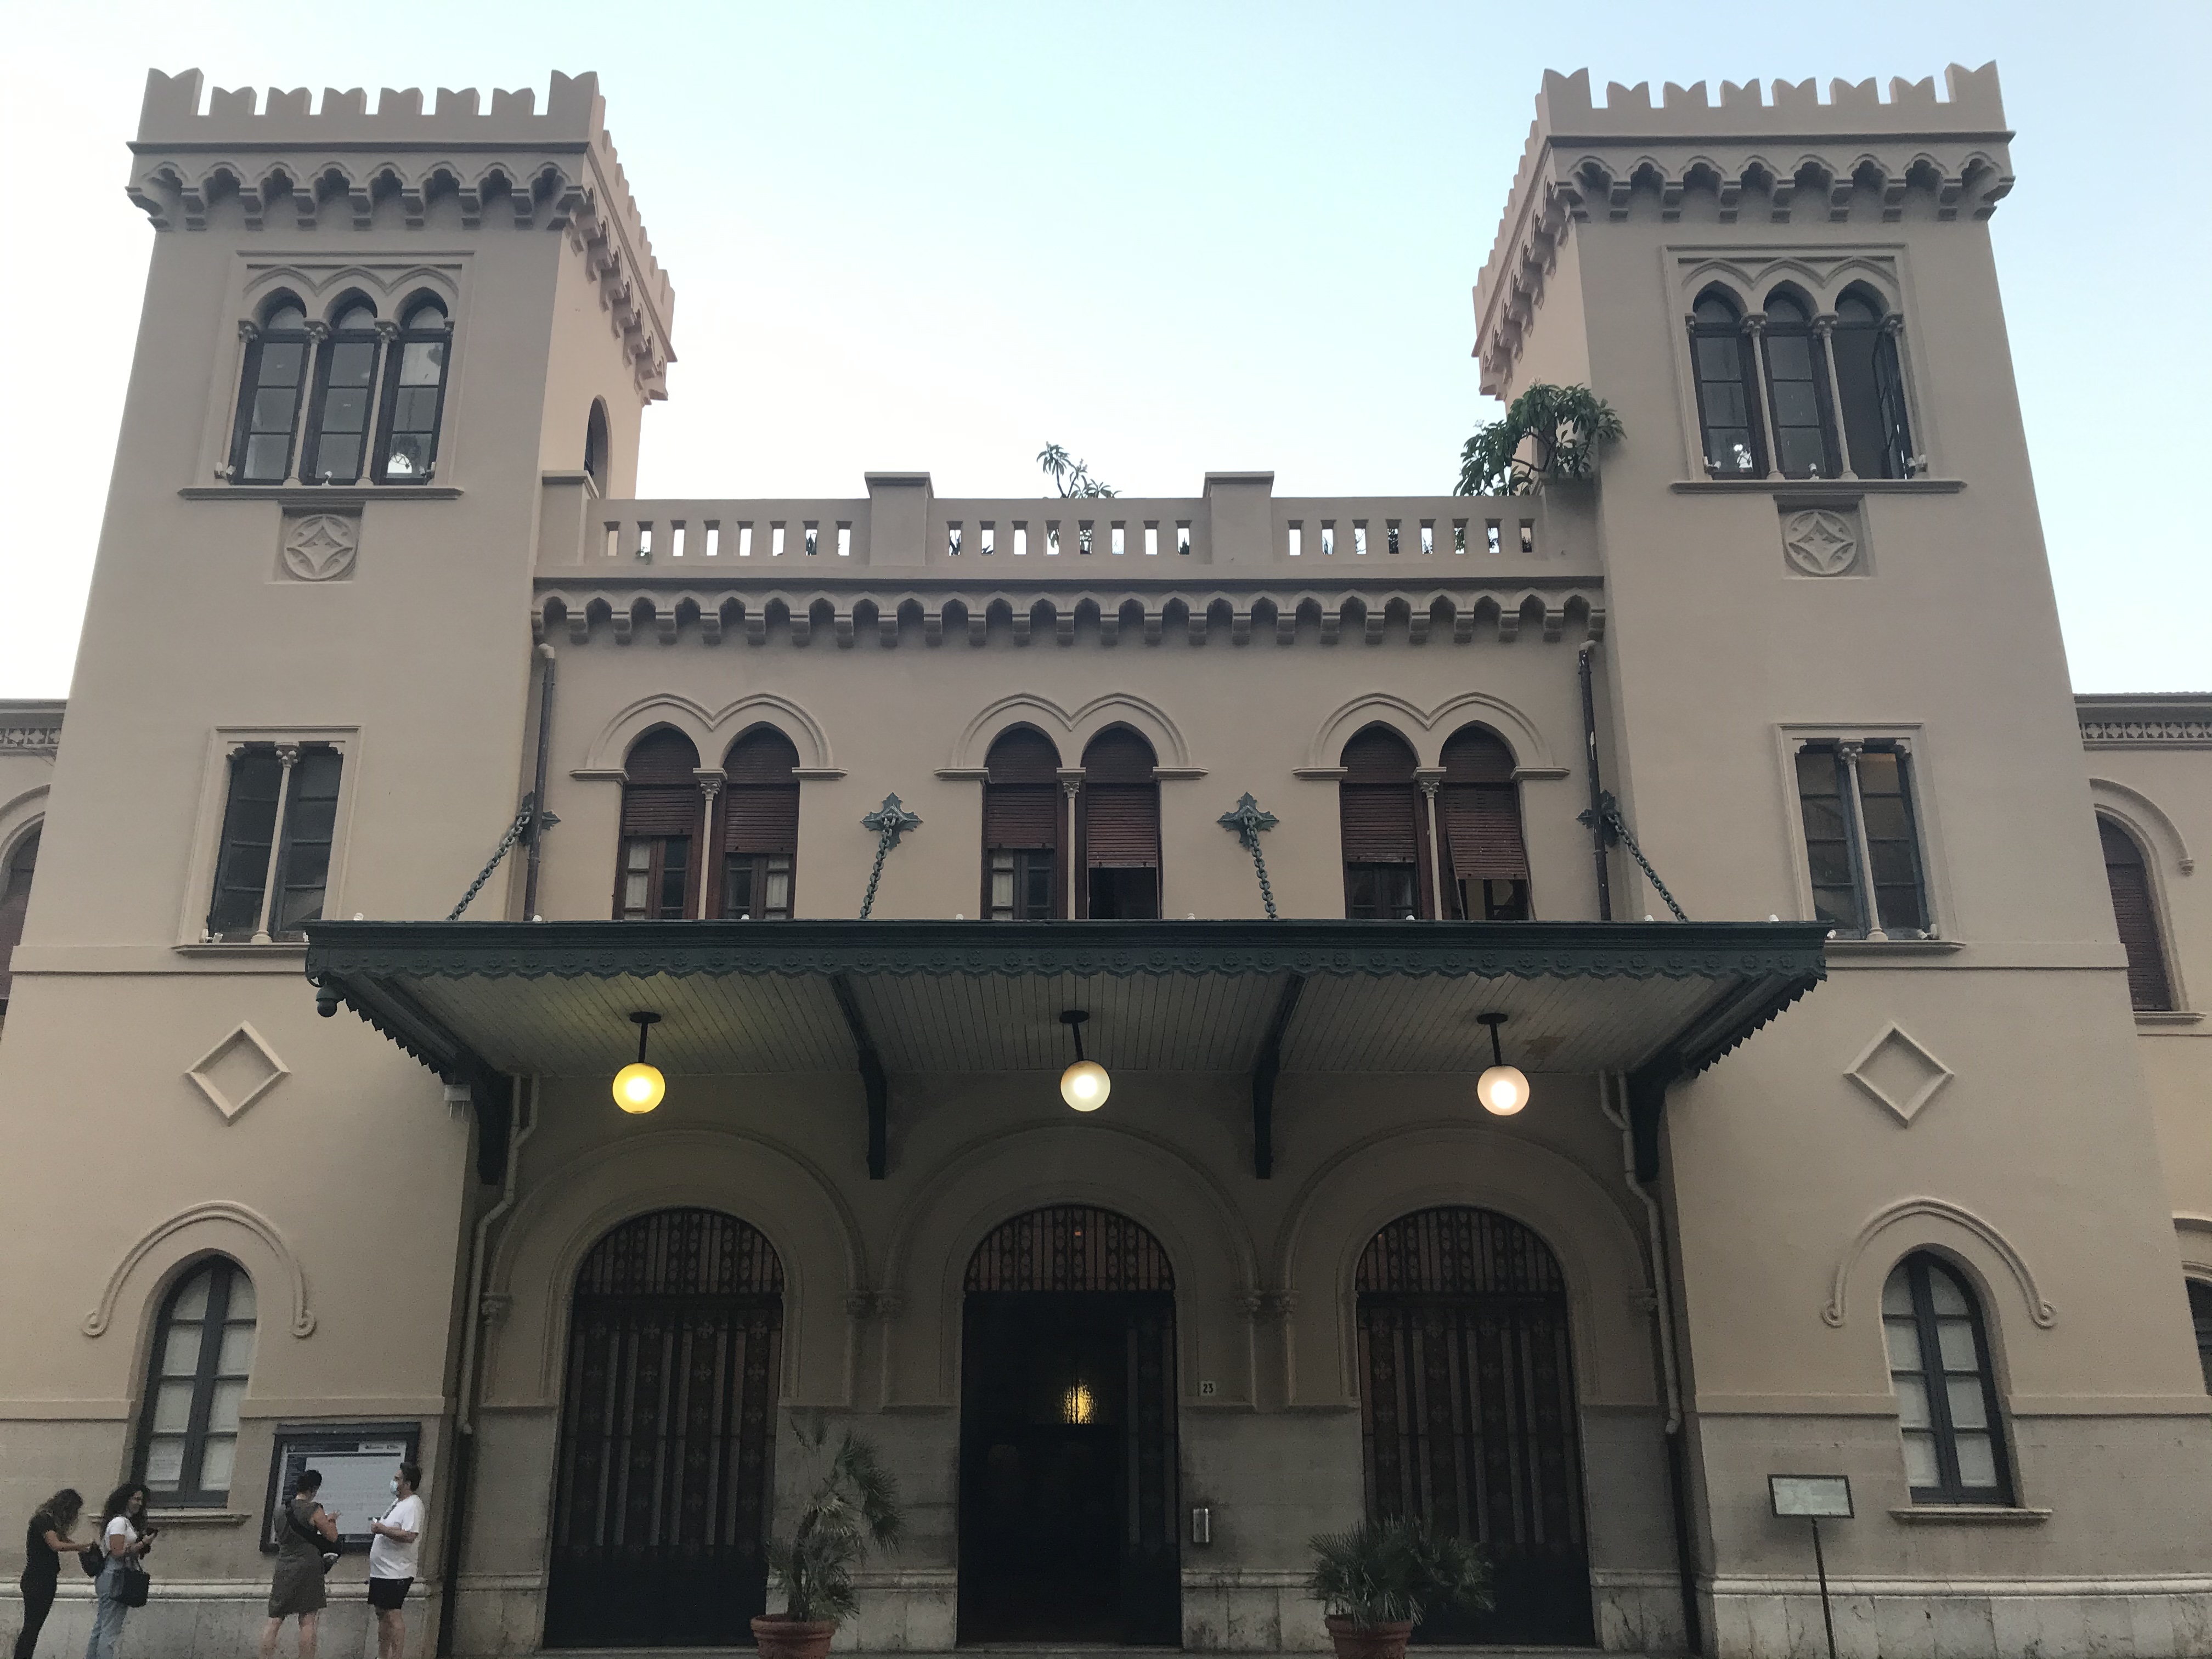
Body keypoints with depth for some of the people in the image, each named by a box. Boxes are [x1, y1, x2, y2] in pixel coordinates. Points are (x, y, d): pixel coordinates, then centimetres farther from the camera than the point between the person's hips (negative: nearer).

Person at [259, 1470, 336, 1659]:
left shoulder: (282, 1511, 10)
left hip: (283, 1569, 5)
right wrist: (331, 1520, 14)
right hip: (307, 1570, -5)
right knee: (307, 1622, -1)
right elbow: (332, 1537, -6)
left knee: (274, 1621, 7)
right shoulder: (314, 1510, -9)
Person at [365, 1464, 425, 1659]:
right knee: (382, 1614, 15)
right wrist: (378, 1528, 11)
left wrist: (382, 1529, -19)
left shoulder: (413, 1505, -15)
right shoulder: (397, 1502, 16)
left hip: (396, 1572, -10)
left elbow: (409, 1536, -26)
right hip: (381, 1570, 10)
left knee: (393, 1615, -10)